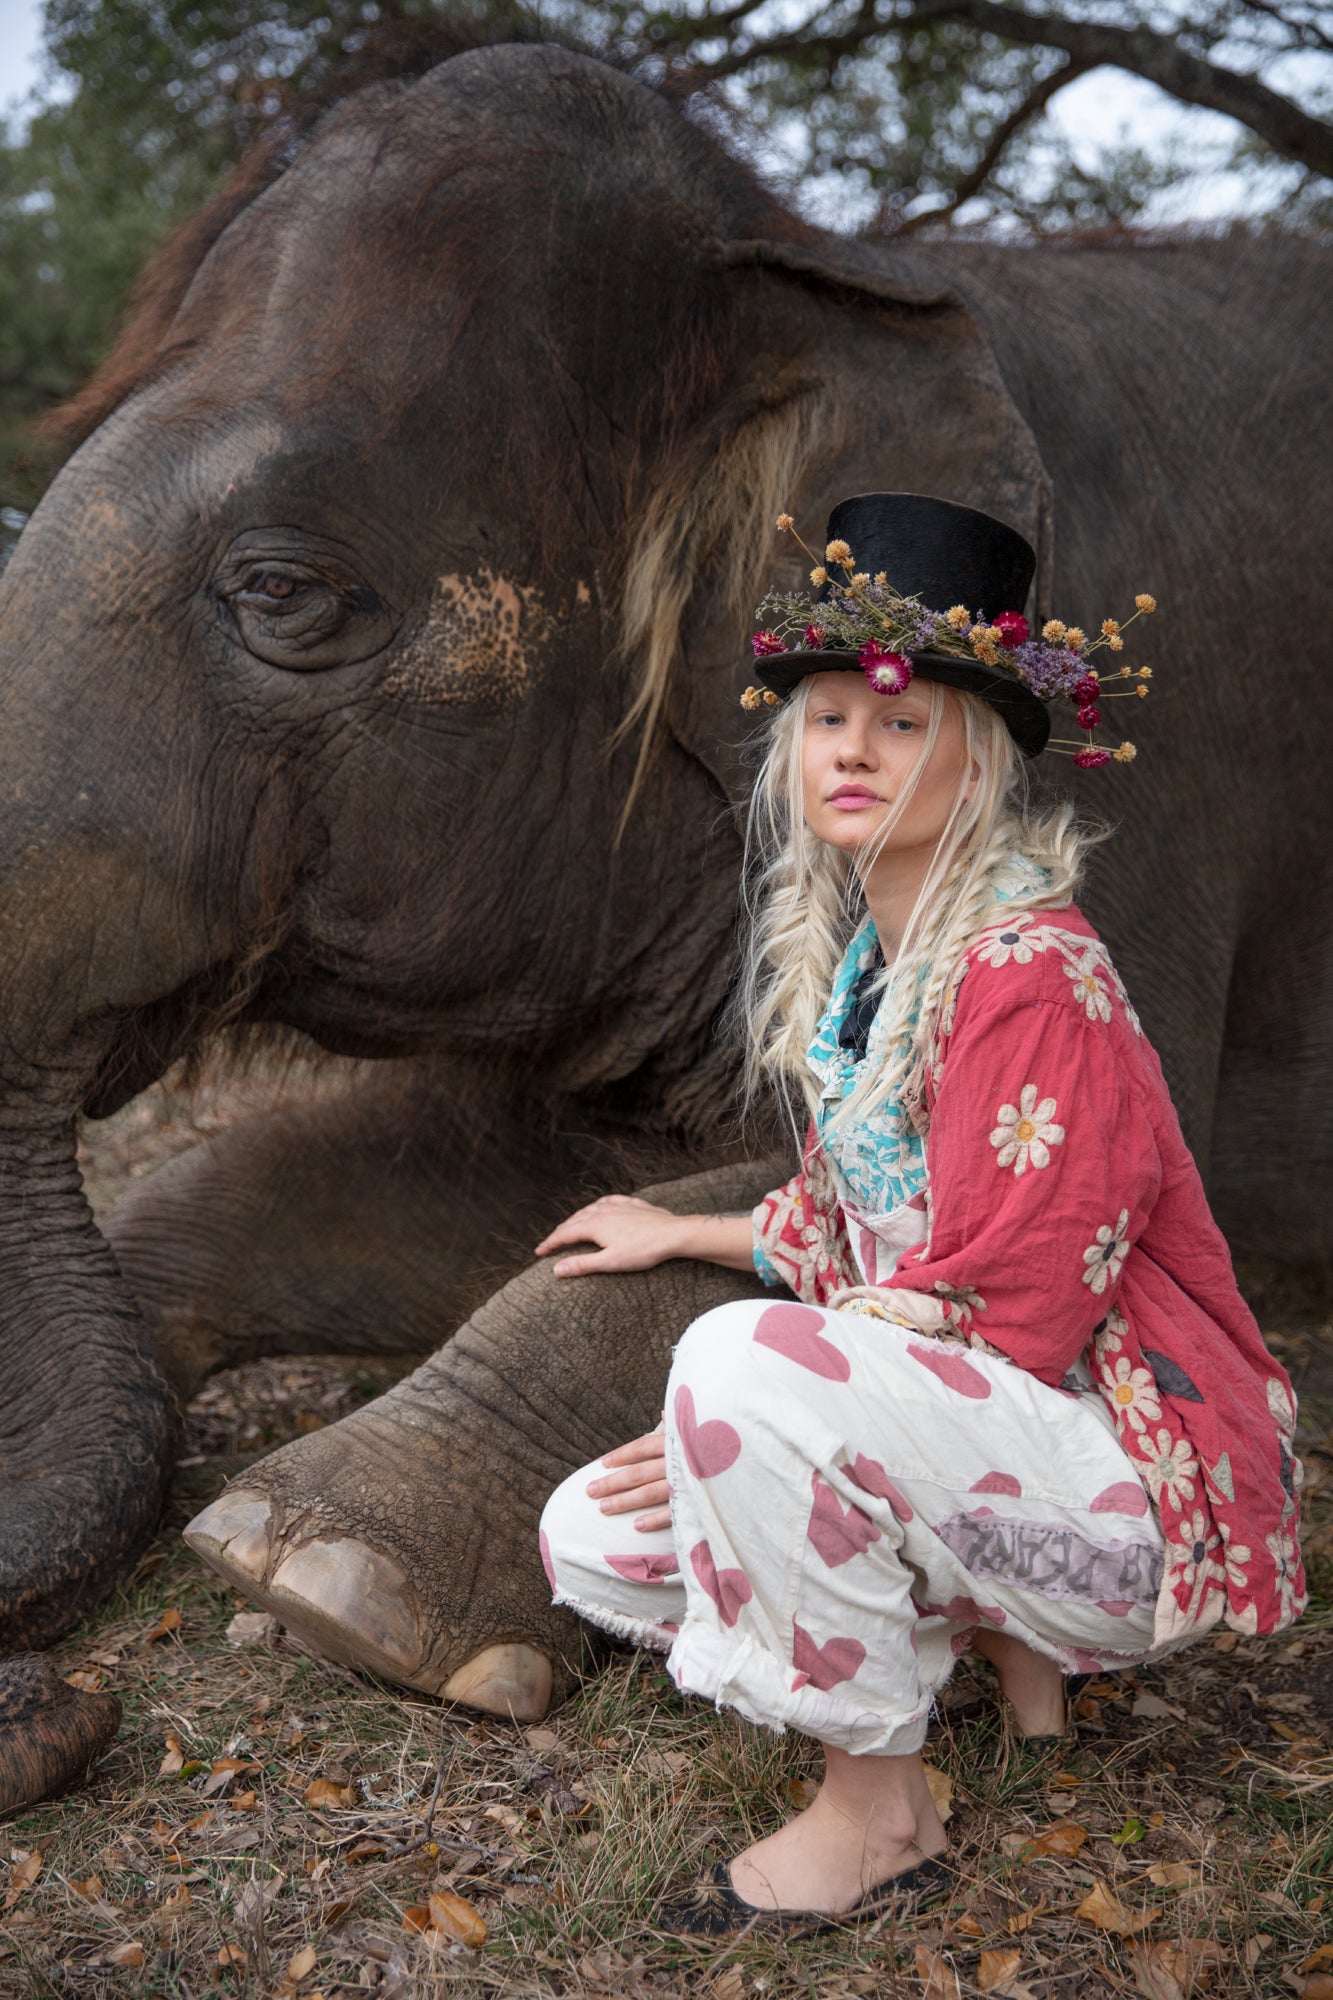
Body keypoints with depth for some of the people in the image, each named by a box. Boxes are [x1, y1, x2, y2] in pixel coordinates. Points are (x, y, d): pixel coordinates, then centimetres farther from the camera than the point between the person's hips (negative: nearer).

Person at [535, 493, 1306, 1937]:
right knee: (591, 1542, 3)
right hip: (944, 1436, 9)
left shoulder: (1033, 975, -19)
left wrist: (739, 1435, -18)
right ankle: (991, 1635, 10)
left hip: (1134, 1480, -9)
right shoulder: (852, 956, 7)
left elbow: (1007, 1323, -23)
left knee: (745, 1360, -33)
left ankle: (877, 1815, -14)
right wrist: (681, 1234, 29)